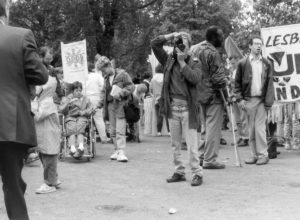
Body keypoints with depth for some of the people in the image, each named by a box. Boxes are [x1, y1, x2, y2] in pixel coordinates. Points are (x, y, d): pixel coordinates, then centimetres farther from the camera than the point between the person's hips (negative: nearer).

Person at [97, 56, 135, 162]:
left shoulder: (122, 74, -4)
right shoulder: (106, 77, 16)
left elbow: (131, 87, -6)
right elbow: (104, 91, 25)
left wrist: (121, 93, -19)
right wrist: (101, 101, 11)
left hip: (121, 104, -6)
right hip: (110, 105, 6)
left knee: (120, 130, -12)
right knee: (113, 130, 7)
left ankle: (121, 152, -13)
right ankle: (117, 150, 15)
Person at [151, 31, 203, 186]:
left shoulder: (194, 63, 2)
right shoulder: (169, 60, 10)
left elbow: (195, 79, -17)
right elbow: (154, 44, 6)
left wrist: (182, 62, -13)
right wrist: (170, 36, 0)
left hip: (187, 107, -4)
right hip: (172, 107, 4)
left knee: (191, 144, -4)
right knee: (175, 144, 11)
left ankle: (197, 174, 3)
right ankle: (179, 172, 21)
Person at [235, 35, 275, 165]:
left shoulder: (266, 64, 7)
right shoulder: (242, 64, 5)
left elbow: (270, 83, 4)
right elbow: (237, 83, 6)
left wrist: (268, 101, -4)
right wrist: (239, 99, -4)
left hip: (261, 100, -1)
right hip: (248, 100, 1)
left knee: (260, 128, -6)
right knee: (251, 129, 5)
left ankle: (263, 155, 2)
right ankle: (254, 155, 13)